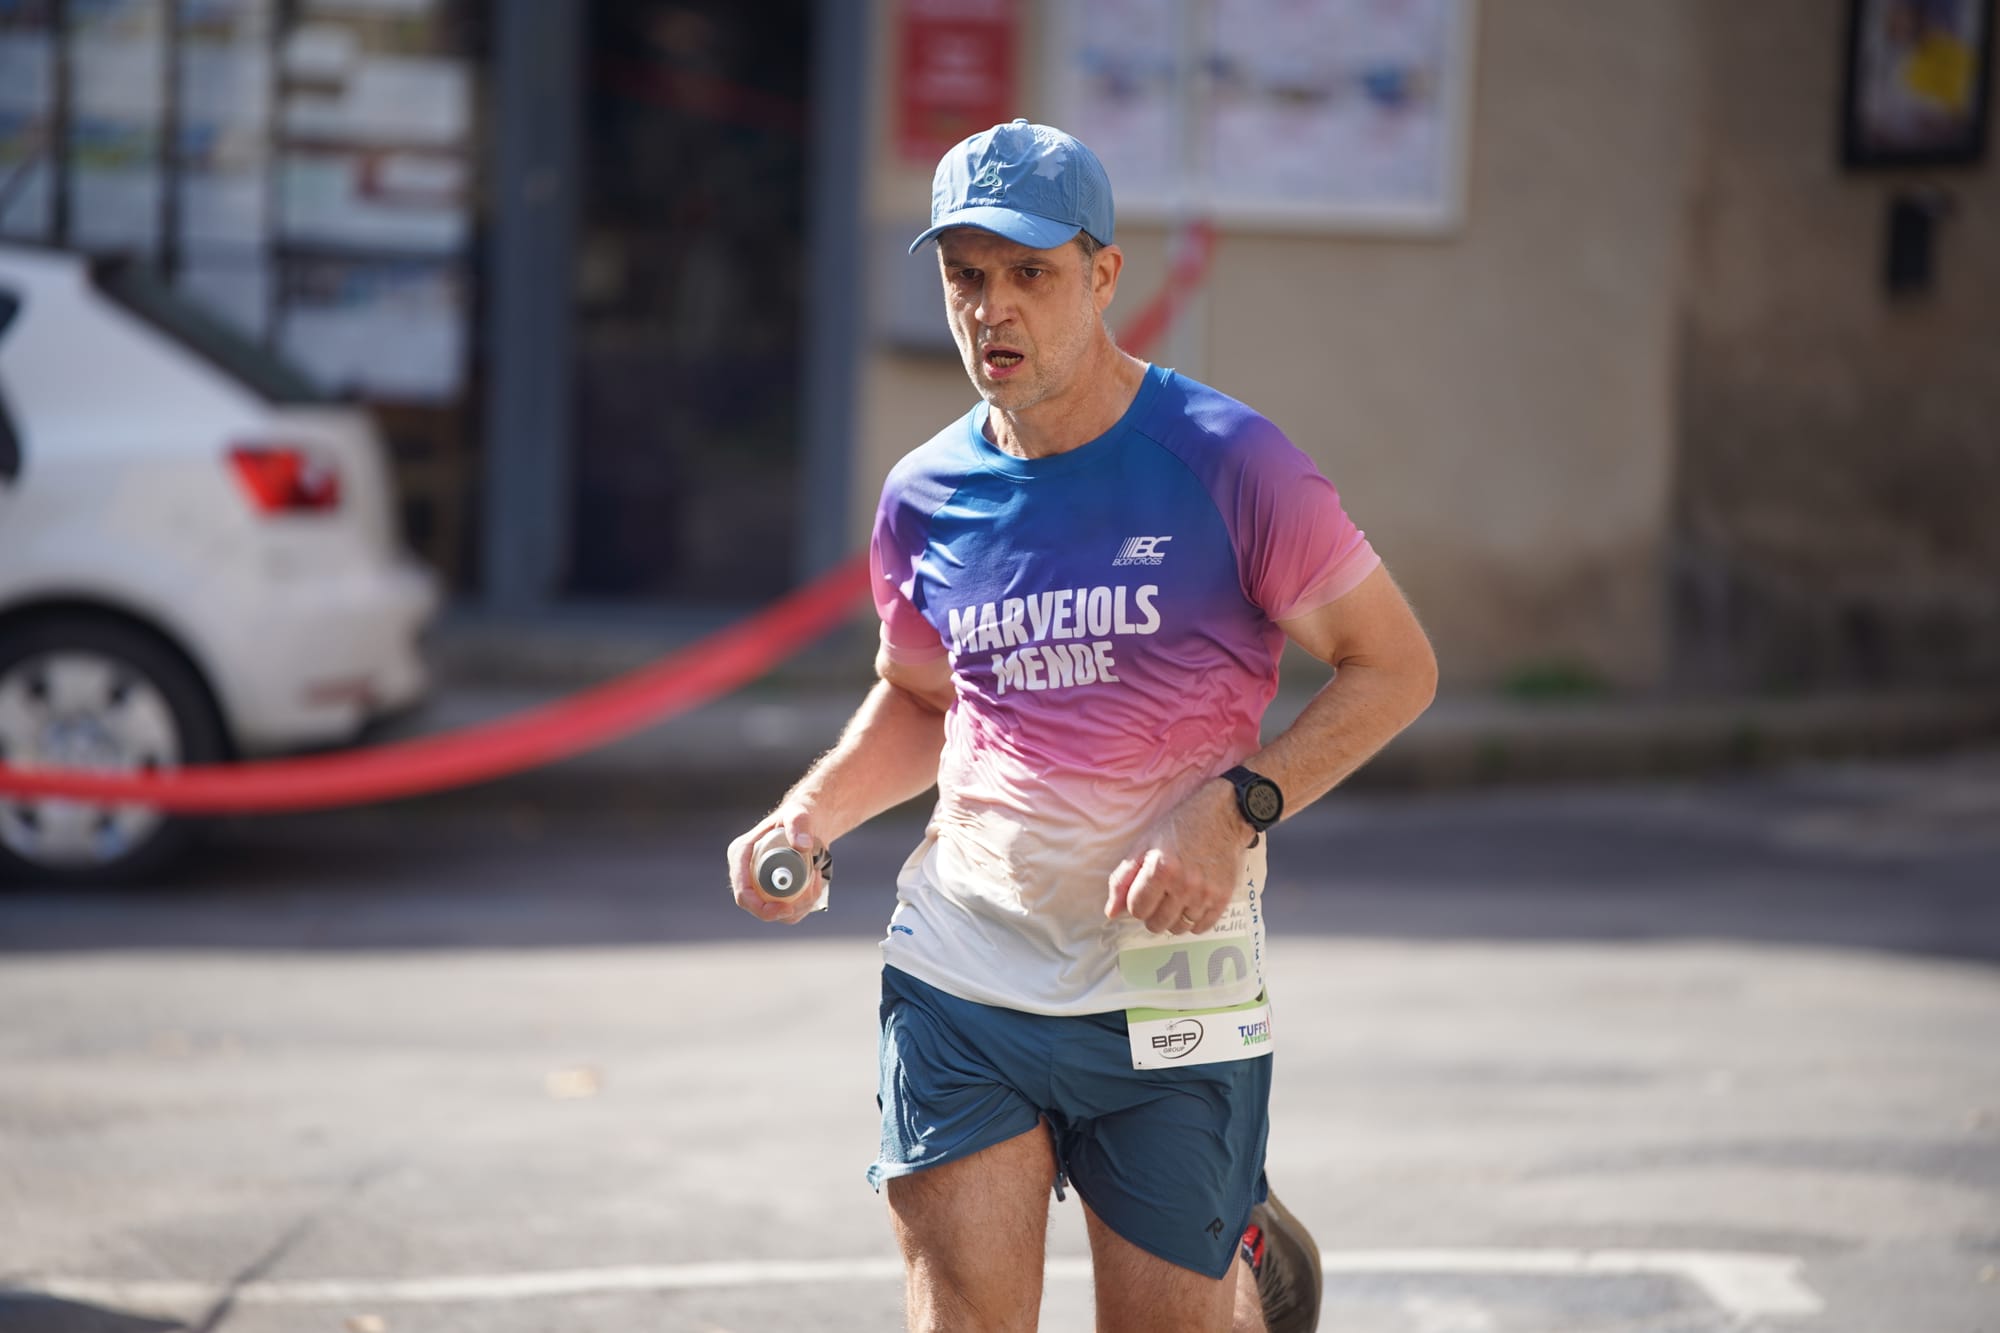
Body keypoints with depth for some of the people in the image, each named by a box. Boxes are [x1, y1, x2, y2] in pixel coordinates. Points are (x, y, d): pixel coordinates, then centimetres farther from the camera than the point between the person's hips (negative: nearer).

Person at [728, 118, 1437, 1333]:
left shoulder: (1226, 462, -9)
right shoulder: (926, 499, 4)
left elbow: (1396, 666, -4)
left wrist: (1238, 810, -17)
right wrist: (810, 814, 4)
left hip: (1172, 1000, -3)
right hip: (957, 976, 3)